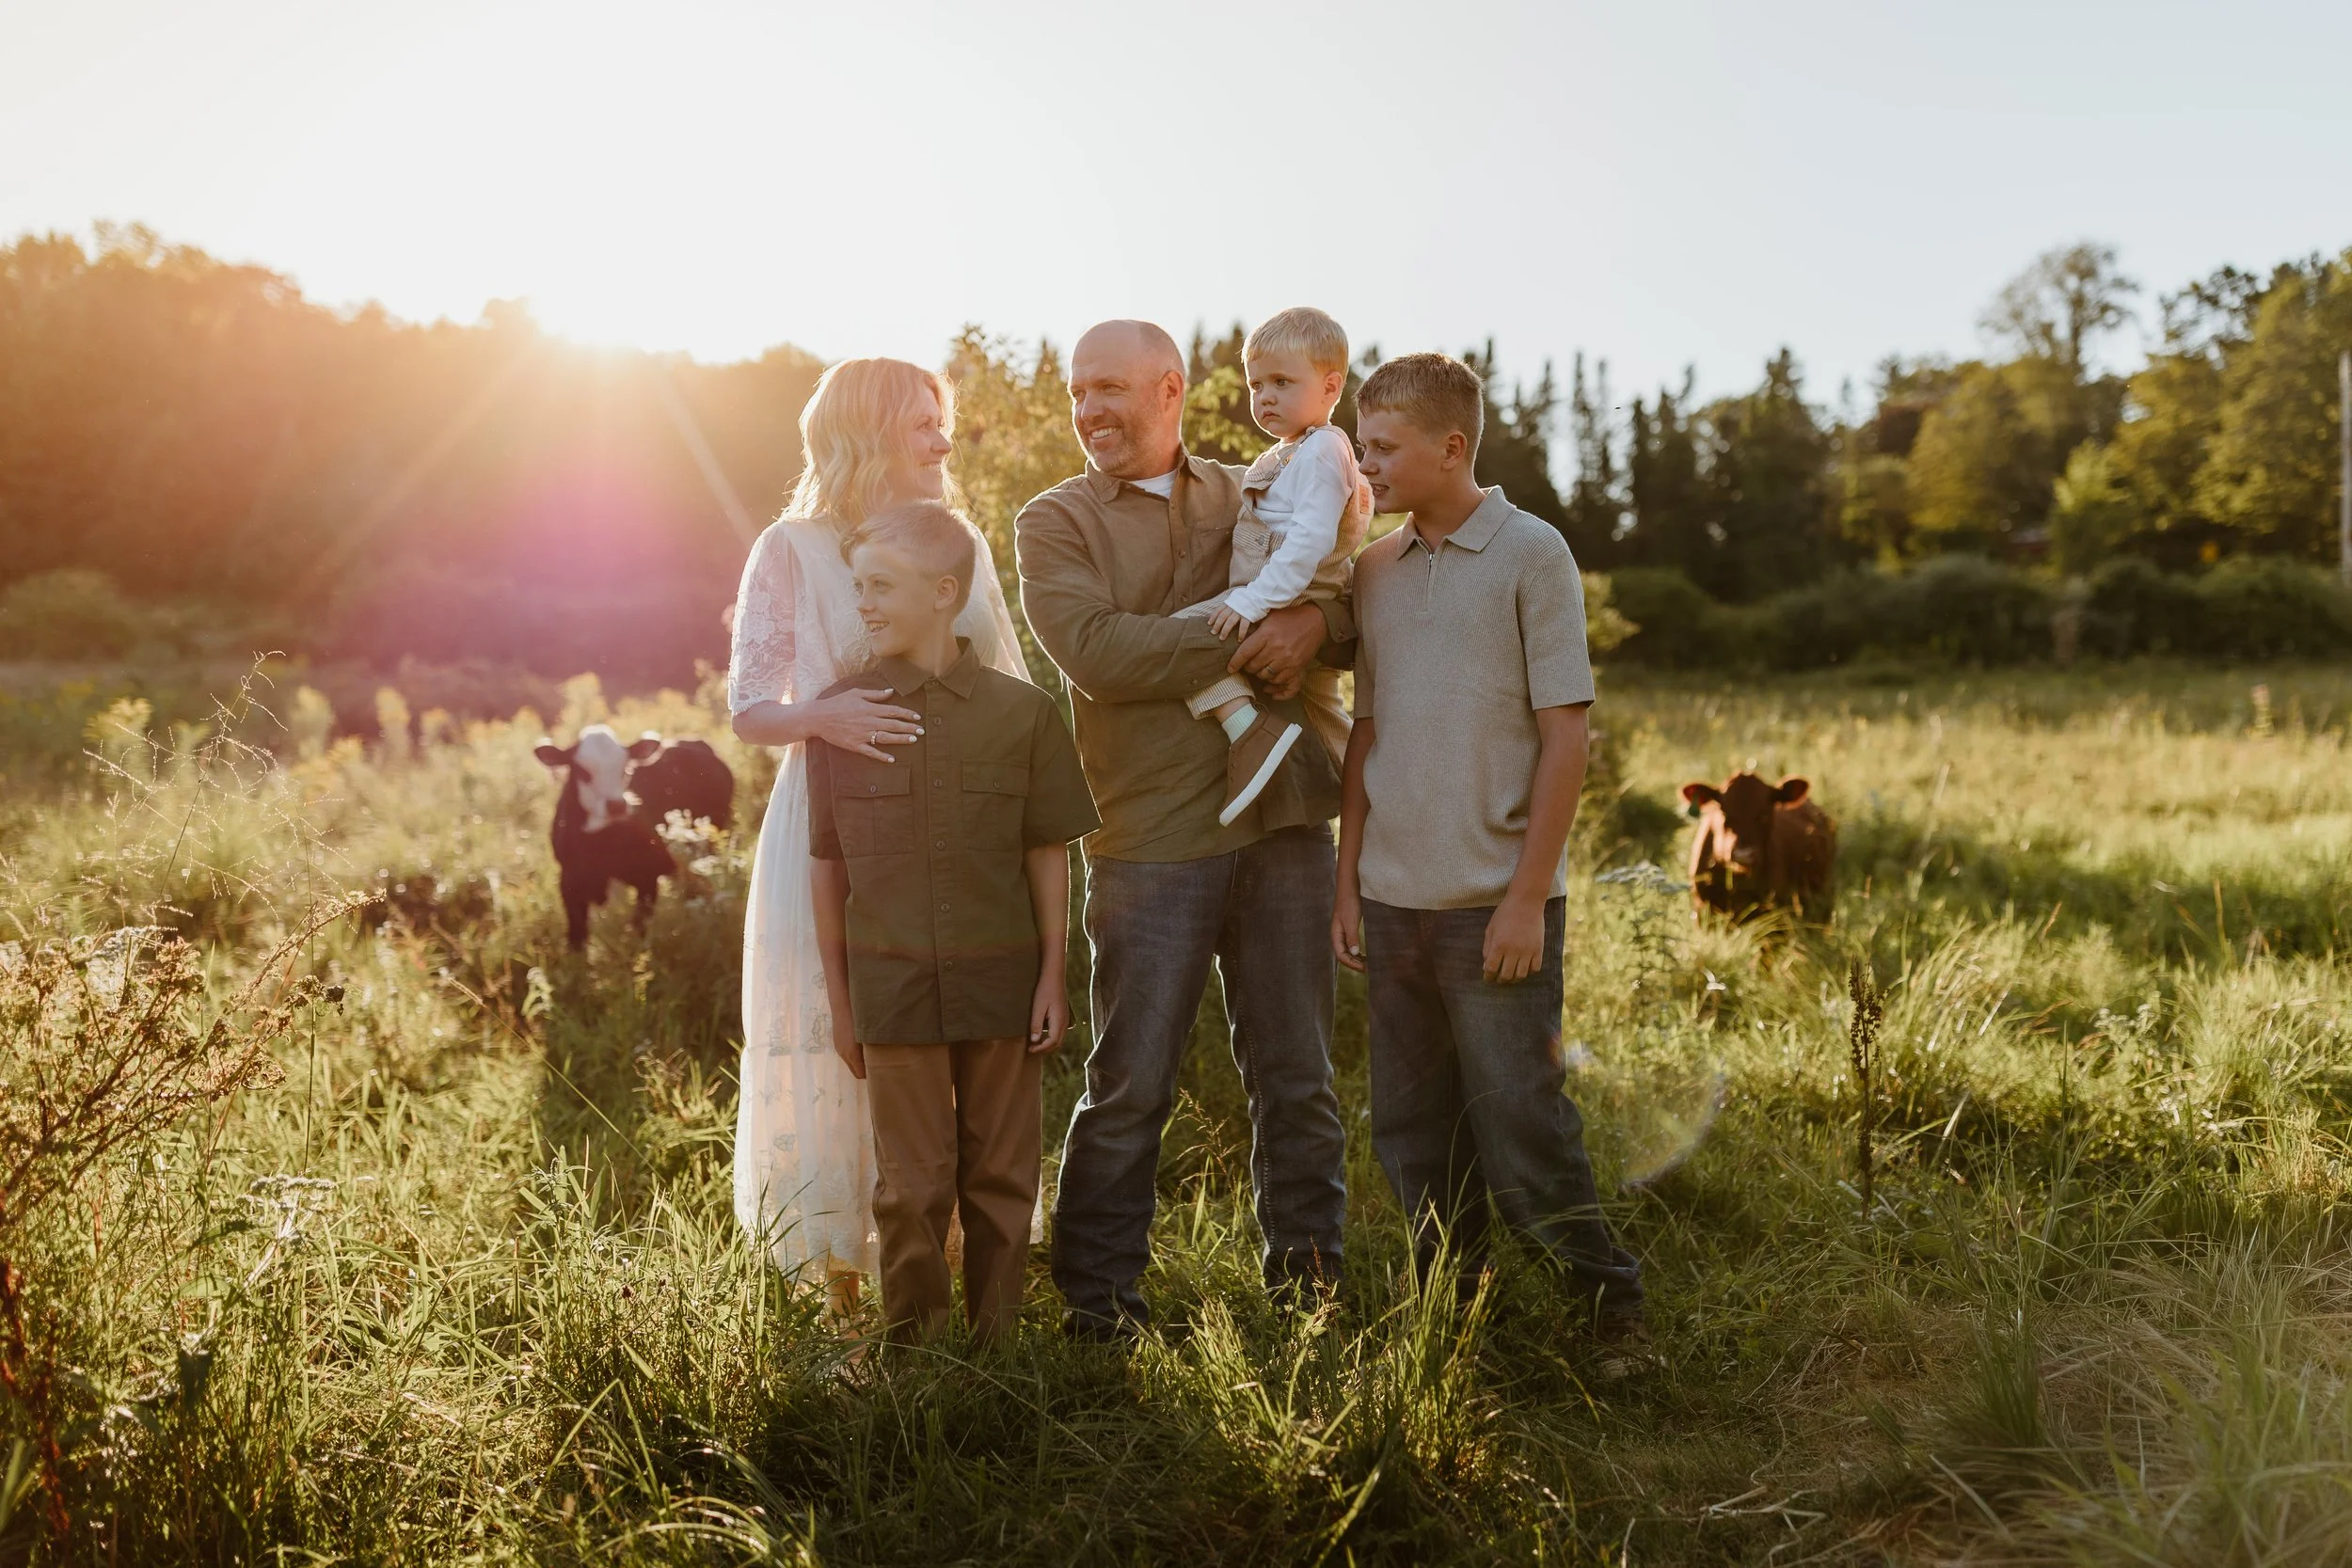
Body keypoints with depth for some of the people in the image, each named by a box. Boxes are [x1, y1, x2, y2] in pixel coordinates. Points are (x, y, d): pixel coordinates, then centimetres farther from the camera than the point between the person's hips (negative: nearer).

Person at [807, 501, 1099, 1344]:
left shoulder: (1019, 711, -3)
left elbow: (1047, 855, 3)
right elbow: (827, 864, 3)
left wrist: (1053, 977, 1)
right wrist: (839, 1001, 5)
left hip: (998, 978, 0)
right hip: (893, 982, 0)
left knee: (1001, 1178, 9)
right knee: (912, 1186, 7)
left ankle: (995, 1343, 24)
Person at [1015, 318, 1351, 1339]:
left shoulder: (1256, 500, 15)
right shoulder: (1055, 523, 4)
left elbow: (1361, 605, 10)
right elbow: (1096, 650, -13)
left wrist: (1313, 623, -13)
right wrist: (1244, 649, -14)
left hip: (1283, 822, 3)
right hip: (1151, 840, -3)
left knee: (1295, 1073, 11)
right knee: (1130, 1086, 0)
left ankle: (1307, 1274, 25)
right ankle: (1097, 1297, 14)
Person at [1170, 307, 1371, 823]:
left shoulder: (1324, 448, -12)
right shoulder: (1284, 456, 20)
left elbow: (1311, 537, -25)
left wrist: (1255, 598, -31)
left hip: (1292, 607, -11)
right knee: (1322, 712, 27)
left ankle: (1249, 728, -29)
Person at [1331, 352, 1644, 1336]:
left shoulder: (1531, 555, -5)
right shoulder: (1375, 569, 10)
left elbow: (1565, 736, -8)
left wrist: (1528, 895, -13)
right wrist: (1348, 878, 9)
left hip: (1495, 904, -5)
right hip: (1394, 901, 5)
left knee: (1519, 1125, -2)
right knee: (1412, 1135, 11)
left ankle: (1609, 1305, 18)